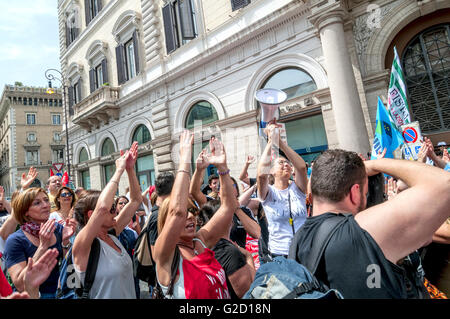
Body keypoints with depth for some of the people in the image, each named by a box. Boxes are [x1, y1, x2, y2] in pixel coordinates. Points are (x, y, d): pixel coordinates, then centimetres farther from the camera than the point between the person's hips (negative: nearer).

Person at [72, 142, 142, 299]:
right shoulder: (82, 246, -22)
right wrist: (119, 170, -31)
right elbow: (102, 207, -40)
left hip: (131, 295, 7)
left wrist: (130, 169, -8)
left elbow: (136, 200, 1)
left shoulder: (112, 236, -3)